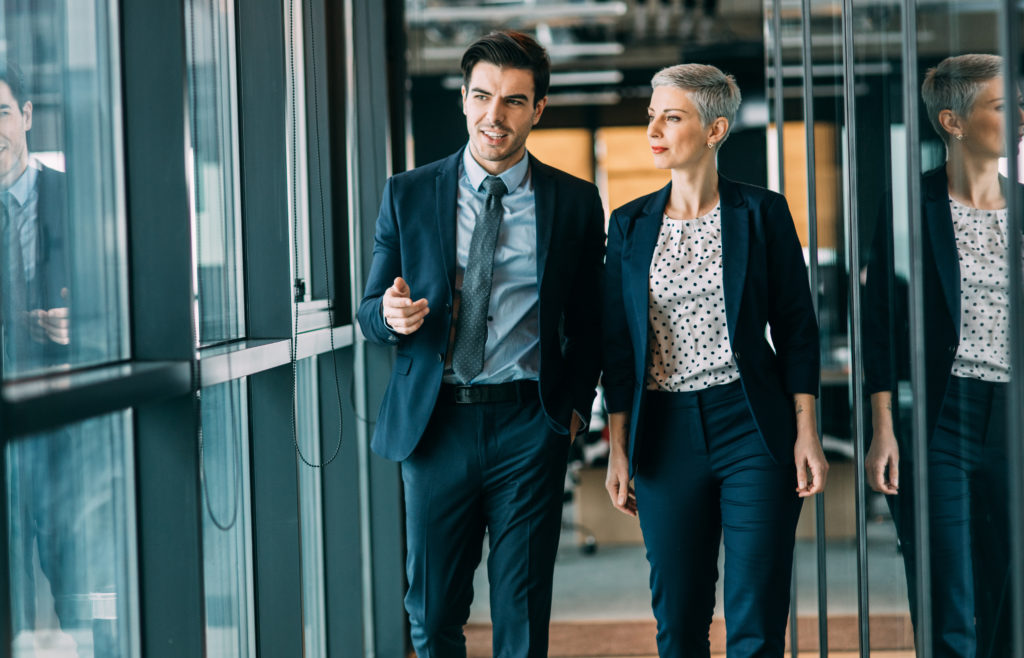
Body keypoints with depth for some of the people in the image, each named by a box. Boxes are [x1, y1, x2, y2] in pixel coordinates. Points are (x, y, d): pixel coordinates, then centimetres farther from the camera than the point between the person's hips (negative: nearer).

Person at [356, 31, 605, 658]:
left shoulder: (576, 203, 4)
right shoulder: (408, 195, 5)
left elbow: (589, 322, 12)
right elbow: (371, 312, 8)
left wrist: (575, 405, 1)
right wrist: (391, 314, -14)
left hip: (529, 427, -1)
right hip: (435, 423, 1)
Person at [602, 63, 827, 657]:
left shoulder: (762, 212, 0)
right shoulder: (631, 225, 8)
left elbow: (796, 326, 1)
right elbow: (618, 342, 10)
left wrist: (807, 433, -5)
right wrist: (619, 449, 6)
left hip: (753, 427, -3)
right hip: (666, 432, 3)